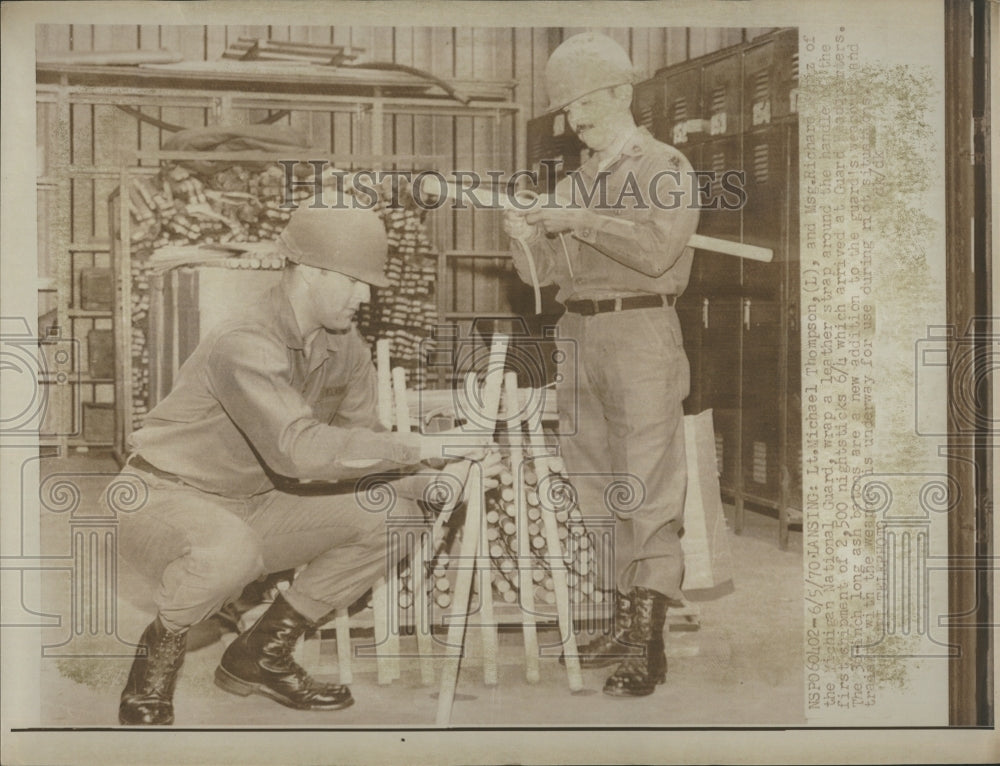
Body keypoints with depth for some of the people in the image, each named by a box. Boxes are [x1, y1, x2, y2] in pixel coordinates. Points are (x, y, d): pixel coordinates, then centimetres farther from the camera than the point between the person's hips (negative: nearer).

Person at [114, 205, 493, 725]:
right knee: (231, 550, -41)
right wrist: (416, 447, -36)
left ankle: (261, 654, 7)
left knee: (390, 516, -5)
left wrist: (424, 481, -17)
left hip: (256, 504, 8)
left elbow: (358, 446, 3)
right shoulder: (245, 343, -27)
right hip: (166, 499, -8)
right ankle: (156, 658, -7)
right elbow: (300, 448, -39)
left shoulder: (345, 348, 0)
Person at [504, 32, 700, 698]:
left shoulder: (665, 168, -2)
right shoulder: (576, 182, 18)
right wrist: (527, 237, -7)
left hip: (642, 337, -7)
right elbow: (543, 272, 13)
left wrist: (581, 221, -18)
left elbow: (656, 248, -19)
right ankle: (625, 624, 21)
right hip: (582, 340, 8)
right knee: (603, 487, 11)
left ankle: (650, 648, -11)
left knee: (649, 489, -10)